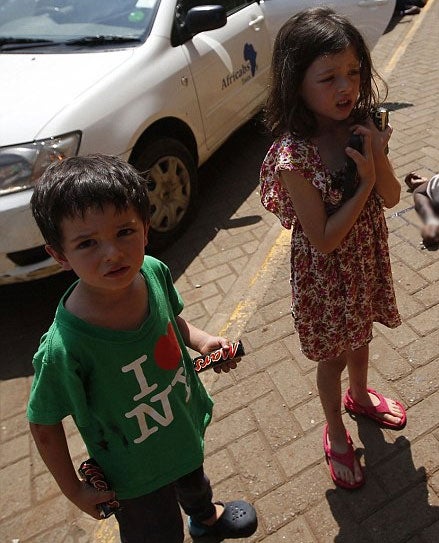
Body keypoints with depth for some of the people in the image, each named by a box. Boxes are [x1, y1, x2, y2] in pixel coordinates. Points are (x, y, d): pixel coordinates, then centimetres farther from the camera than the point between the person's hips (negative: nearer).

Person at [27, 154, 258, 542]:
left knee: (194, 478, 37)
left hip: (187, 421, 5)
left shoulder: (153, 271, -24)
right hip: (136, 472, -5)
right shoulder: (65, 347, -38)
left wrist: (200, 339, -19)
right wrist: (74, 490, -8)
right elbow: (43, 424, -20)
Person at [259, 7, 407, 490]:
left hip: (368, 257, 6)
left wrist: (378, 157, -22)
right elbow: (324, 240, -25)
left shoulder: (361, 127, -8)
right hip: (326, 272, -6)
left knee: (361, 337, 28)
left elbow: (391, 198, -4)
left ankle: (359, 395, 61)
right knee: (334, 356, 15)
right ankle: (336, 433, 45)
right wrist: (365, 182, -25)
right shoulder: (294, 156, -28)